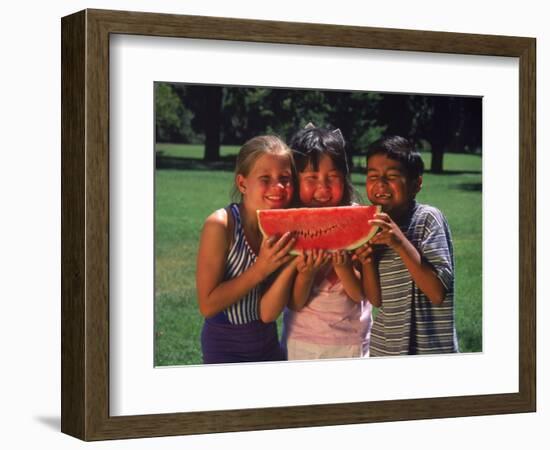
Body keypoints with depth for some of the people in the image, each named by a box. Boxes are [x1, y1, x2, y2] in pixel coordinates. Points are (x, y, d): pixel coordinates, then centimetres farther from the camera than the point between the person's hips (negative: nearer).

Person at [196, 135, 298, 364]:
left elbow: (267, 313, -12)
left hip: (268, 344, 5)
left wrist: (291, 265, -26)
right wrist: (260, 270, -26)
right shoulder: (220, 225, -21)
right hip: (224, 351, -5)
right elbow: (207, 305, -21)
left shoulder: (286, 228, -8)